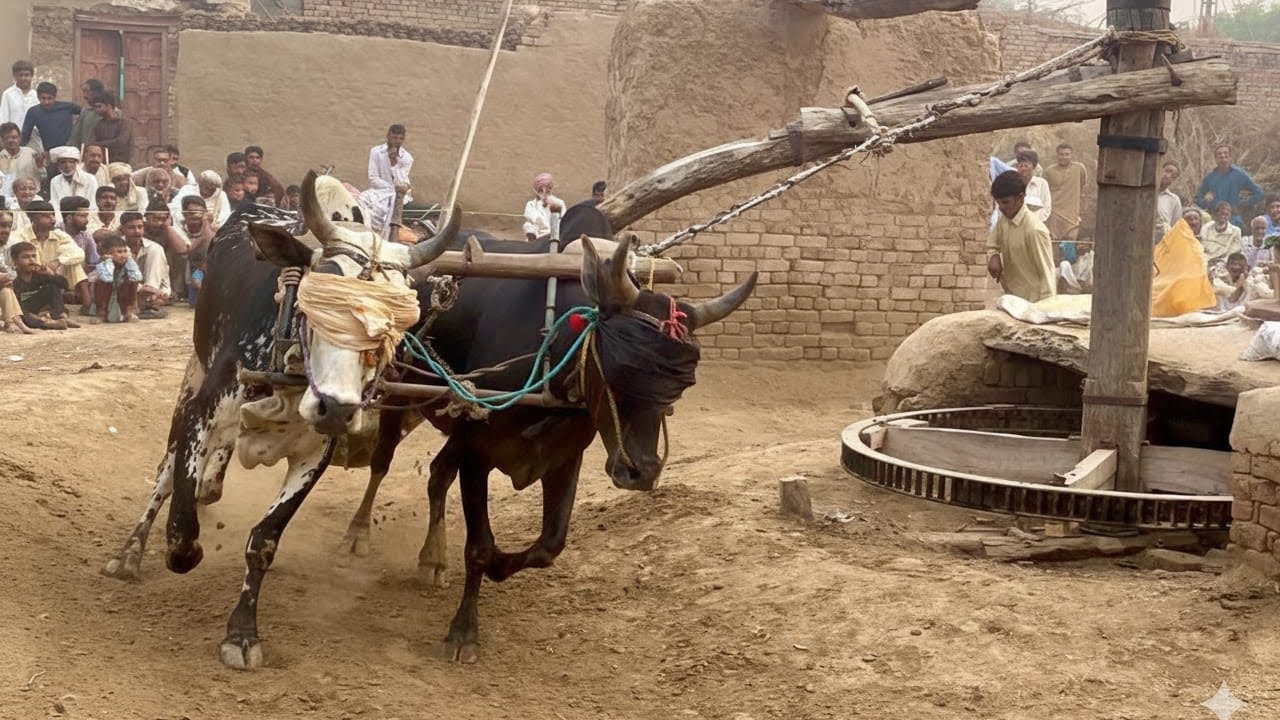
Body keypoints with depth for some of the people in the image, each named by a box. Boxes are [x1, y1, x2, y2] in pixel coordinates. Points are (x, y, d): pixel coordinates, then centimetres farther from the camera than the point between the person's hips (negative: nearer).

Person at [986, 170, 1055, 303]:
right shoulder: (1004, 219, -2)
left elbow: (1046, 273, -20)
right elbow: (992, 245, 15)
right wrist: (994, 256, -9)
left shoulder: (1034, 230, -25)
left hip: (1032, 302, -8)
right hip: (1011, 296, 8)